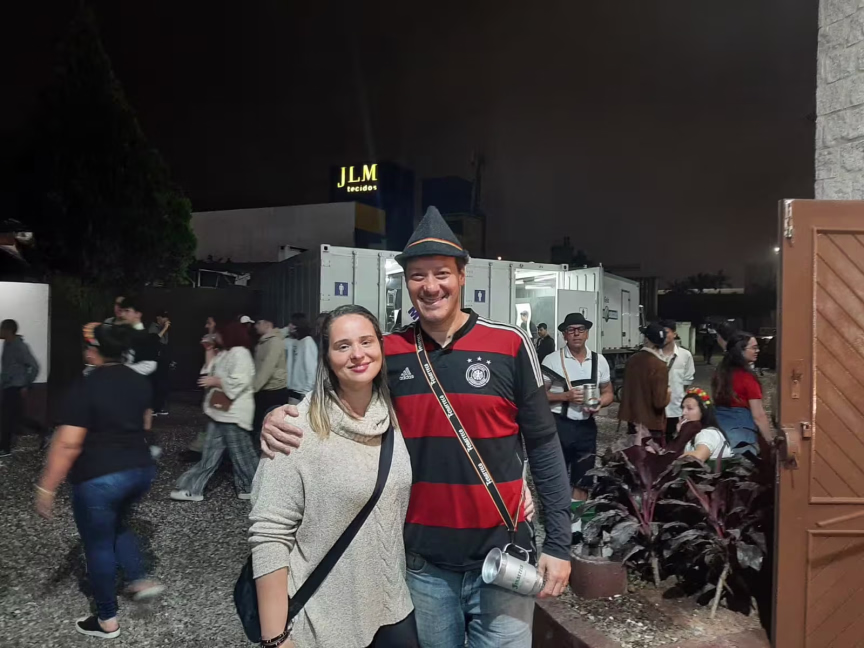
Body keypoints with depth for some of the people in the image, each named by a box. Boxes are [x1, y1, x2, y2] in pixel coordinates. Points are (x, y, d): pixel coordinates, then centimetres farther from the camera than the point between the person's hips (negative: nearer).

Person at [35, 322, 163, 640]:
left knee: (98, 545, 11)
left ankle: (107, 620, 24)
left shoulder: (87, 385, -16)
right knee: (117, 524, 31)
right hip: (141, 470, 7)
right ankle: (141, 580, 25)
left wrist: (46, 486, -13)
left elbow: (68, 443, -19)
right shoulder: (139, 381, 5)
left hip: (99, 477, -6)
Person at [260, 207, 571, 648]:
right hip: (422, 562, 2)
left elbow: (543, 446, -3)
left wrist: (558, 542, -5)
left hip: (500, 556, -2)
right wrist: (281, 419, -13)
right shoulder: (388, 352, -3)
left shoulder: (509, 345, -8)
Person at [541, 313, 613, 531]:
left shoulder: (599, 361, 5)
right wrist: (566, 396, -18)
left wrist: (599, 403, -9)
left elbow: (608, 392, 12)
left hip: (586, 426, 4)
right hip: (558, 425, -4)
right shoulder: (552, 360, -7)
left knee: (582, 479, 13)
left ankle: (575, 524, 28)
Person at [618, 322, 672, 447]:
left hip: (633, 419, 6)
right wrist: (668, 394, -2)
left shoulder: (632, 359, -2)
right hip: (651, 423, -6)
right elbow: (660, 402, -21)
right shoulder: (659, 366, -21)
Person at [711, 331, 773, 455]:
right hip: (742, 434, -6)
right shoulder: (748, 376, -12)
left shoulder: (720, 372, 7)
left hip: (719, 431, 7)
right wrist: (771, 440, -6)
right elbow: (758, 415, -12)